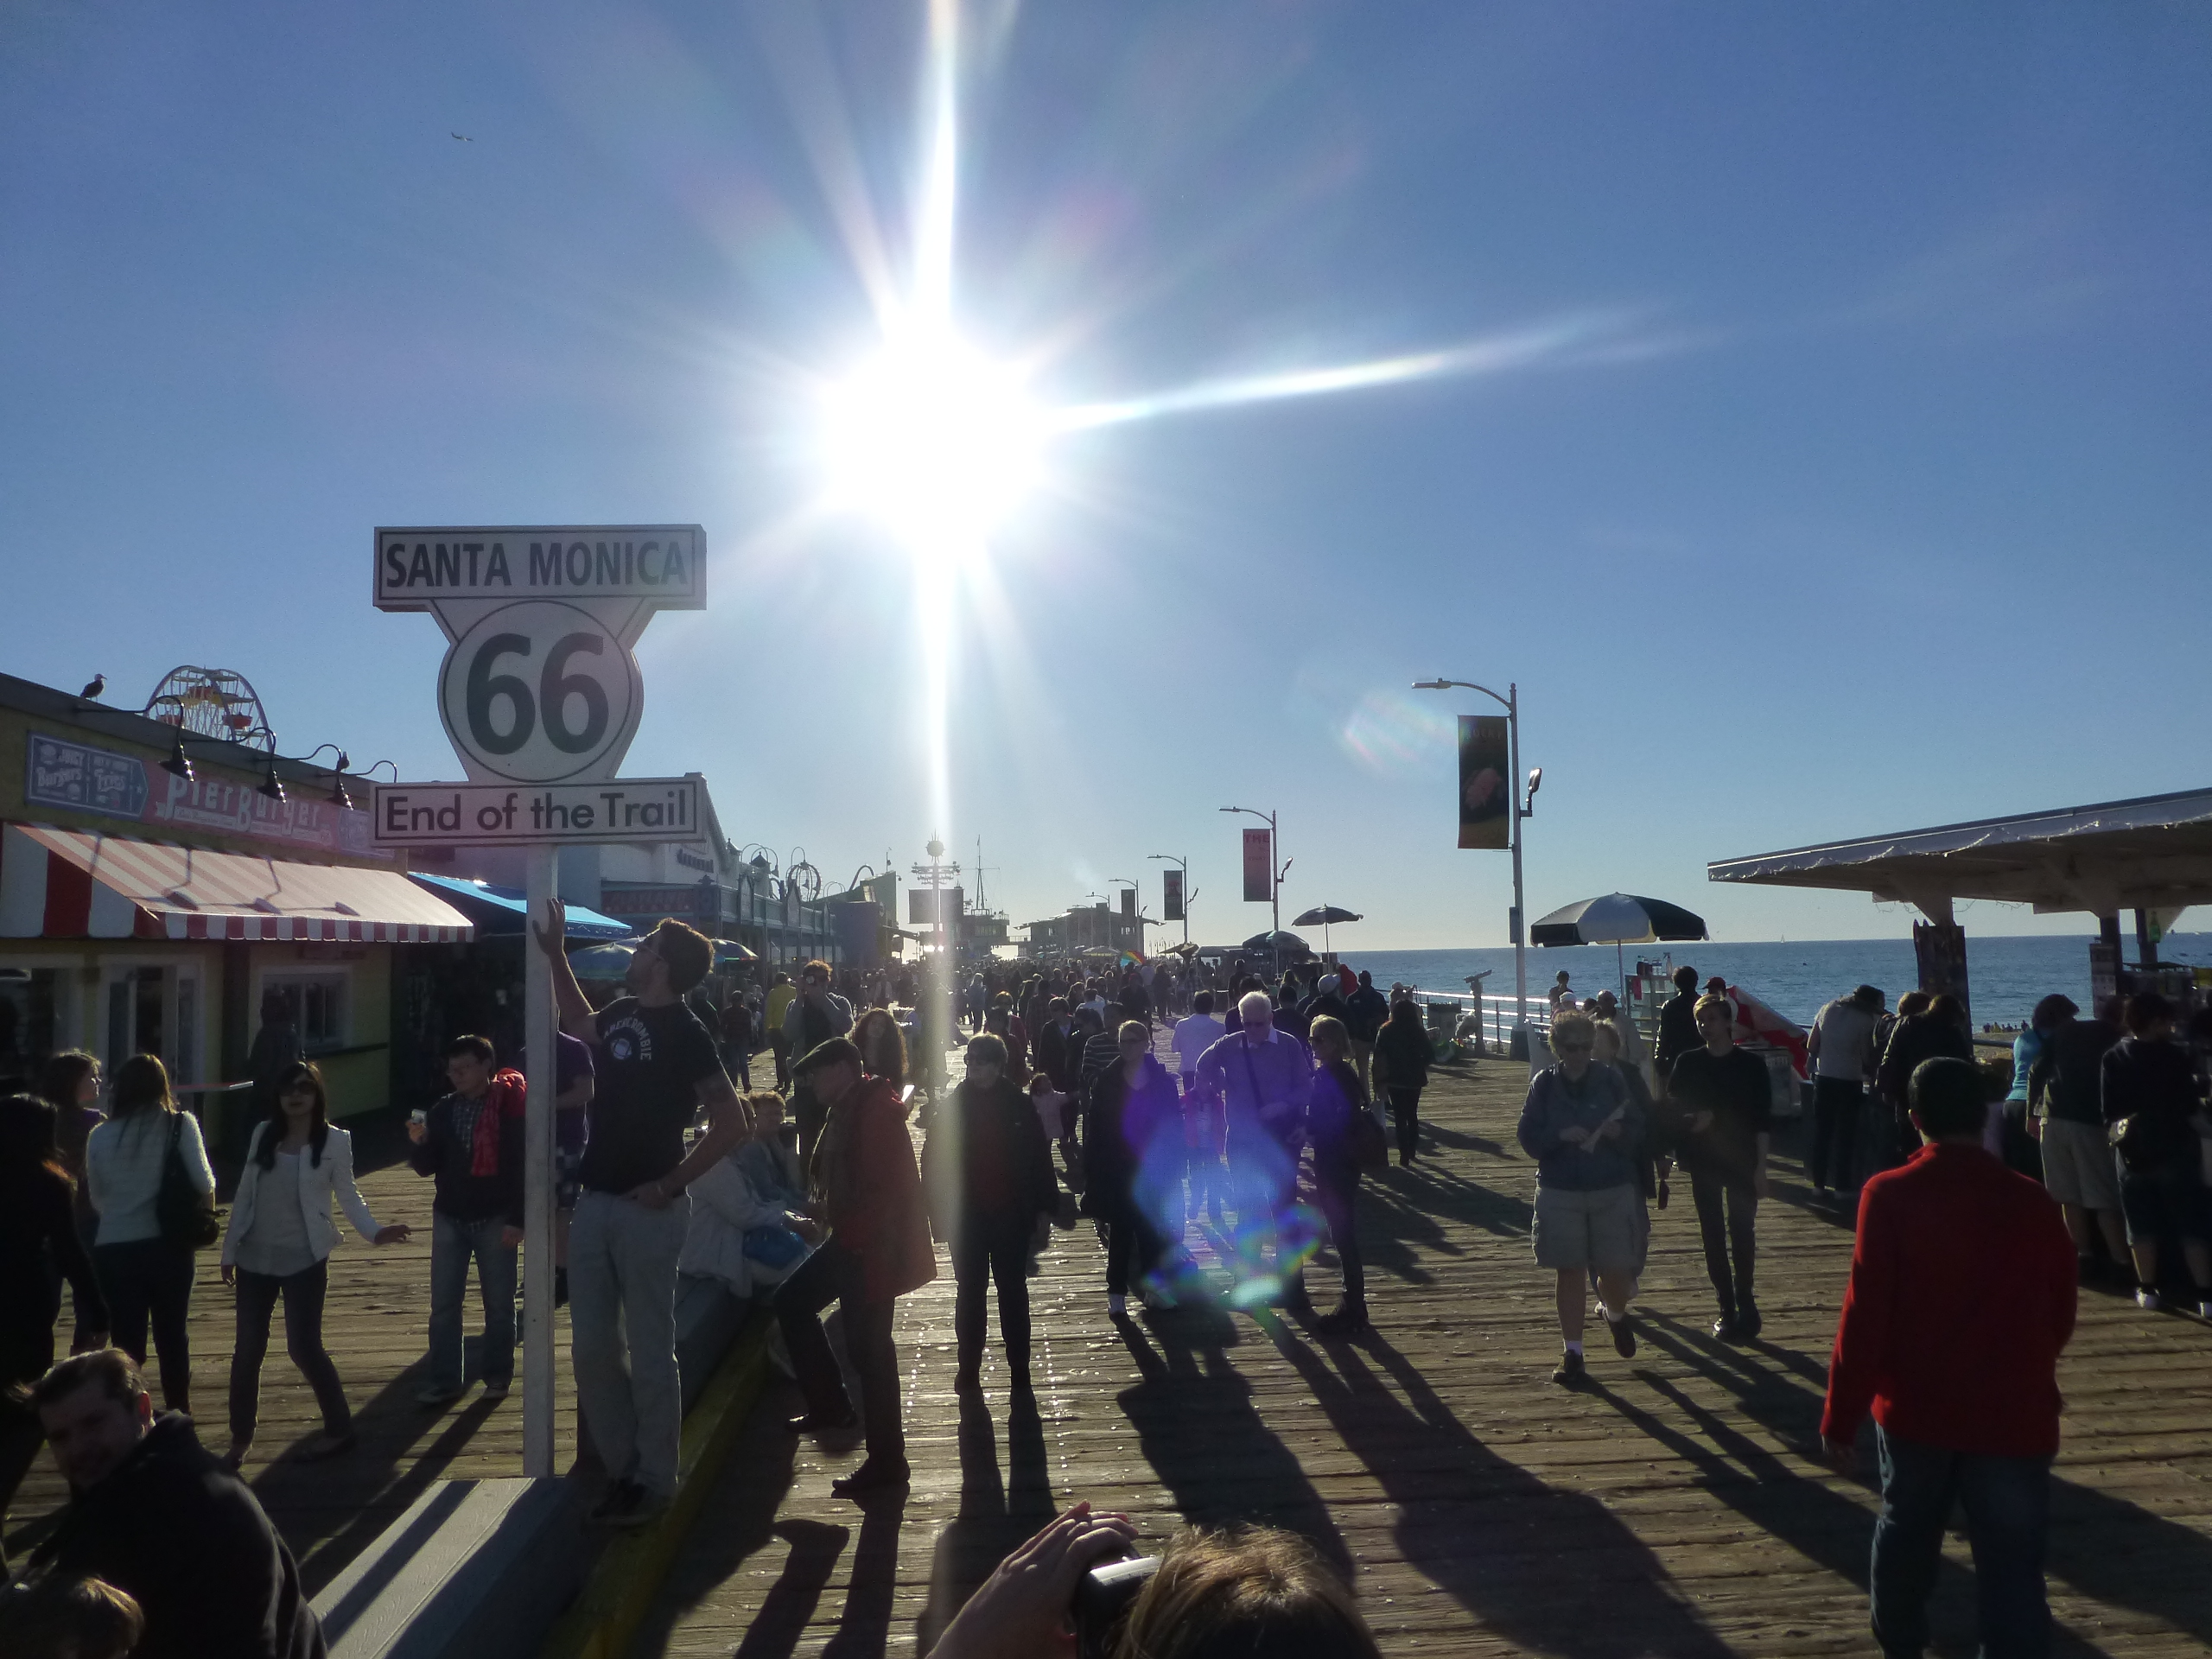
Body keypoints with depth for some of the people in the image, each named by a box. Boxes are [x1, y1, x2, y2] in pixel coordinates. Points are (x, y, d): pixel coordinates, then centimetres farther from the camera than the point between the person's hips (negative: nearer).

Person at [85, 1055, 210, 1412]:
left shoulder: (100, 1136, 1)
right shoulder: (180, 1124, -6)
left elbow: (97, 1199, 9)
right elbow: (204, 1182, -9)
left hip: (113, 1248, 1)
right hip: (167, 1245, -1)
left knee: (126, 1342, 8)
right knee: (172, 1335, 15)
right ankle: (178, 1415, 24)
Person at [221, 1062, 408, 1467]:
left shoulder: (334, 1141, -5)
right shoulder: (263, 1134, 6)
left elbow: (348, 1194, -2)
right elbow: (244, 1194, 10)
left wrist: (374, 1230, -18)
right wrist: (229, 1250, 10)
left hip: (303, 1260, -4)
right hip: (255, 1257, 4)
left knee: (303, 1347, -4)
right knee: (248, 1349, 7)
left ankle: (338, 1428, 12)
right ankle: (240, 1438, 21)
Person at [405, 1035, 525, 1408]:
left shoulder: (509, 1106, -9)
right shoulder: (443, 1110, 5)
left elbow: (522, 1165, -12)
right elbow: (426, 1167, 6)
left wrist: (516, 1219, -15)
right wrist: (420, 1143, -16)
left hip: (494, 1220, -4)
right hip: (449, 1218, 4)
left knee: (499, 1304, 7)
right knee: (443, 1305, 4)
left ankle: (498, 1376, 18)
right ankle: (445, 1380, 12)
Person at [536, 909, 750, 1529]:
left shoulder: (684, 1032, -12)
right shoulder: (622, 1012, 9)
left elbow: (732, 1122, -16)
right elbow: (580, 1024, 34)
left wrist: (671, 1183, -16)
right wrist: (556, 954, 26)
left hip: (645, 1210, -7)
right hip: (594, 1201, 7)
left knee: (650, 1352, 1)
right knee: (592, 1349, 10)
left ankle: (654, 1482, 14)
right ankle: (623, 1469, 24)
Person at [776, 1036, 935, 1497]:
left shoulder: (875, 1109, -18)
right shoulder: (849, 1109, 12)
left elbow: (885, 1186, -24)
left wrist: (837, 1218, -19)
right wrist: (826, 1209, 3)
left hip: (874, 1247, -10)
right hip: (852, 1239, 10)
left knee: (868, 1346, -3)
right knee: (792, 1300, 15)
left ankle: (887, 1461, 9)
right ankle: (832, 1405, 23)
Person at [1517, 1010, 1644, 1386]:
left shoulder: (1611, 1080, 1)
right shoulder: (1543, 1084, 1)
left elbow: (1639, 1130, 2)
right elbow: (1527, 1137, -2)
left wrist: (1618, 1132, -20)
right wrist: (1560, 1135, -19)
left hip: (1613, 1191, 0)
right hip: (1560, 1193, 0)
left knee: (1616, 1271, 2)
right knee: (1570, 1271, 3)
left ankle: (1615, 1314, 37)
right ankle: (1572, 1353, 13)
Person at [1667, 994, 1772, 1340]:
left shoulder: (1751, 1065, -1)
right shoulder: (1687, 1064, 4)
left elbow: (1763, 1120, -1)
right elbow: (1672, 1109, 7)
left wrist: (1761, 1167, -5)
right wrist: (1694, 1120, -14)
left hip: (1742, 1162, -2)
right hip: (1702, 1162, 2)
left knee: (1743, 1234, -3)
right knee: (1713, 1237, 4)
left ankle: (1744, 1303, 12)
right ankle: (1728, 1309, 12)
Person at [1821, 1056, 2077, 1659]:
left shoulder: (1889, 1196, -14)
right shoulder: (2034, 1202, -6)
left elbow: (1864, 1316, -15)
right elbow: (2060, 1319, 7)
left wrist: (1841, 1416, -5)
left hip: (1916, 1409, 0)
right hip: (2014, 1417, 0)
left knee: (1905, 1531, 22)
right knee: (2013, 1566, 6)